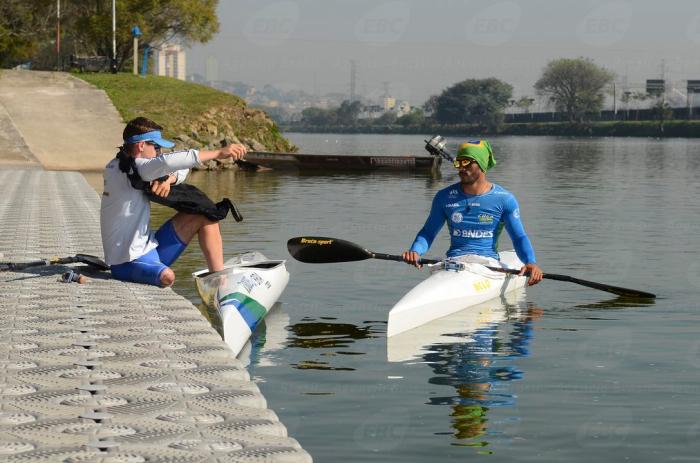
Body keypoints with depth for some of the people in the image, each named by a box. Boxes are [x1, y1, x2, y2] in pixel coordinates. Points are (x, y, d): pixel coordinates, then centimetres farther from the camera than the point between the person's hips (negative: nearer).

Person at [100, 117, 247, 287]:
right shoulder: (124, 169, -14)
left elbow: (180, 171, 18)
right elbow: (167, 162, -33)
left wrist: (167, 179, -8)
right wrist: (218, 153, -34)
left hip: (148, 248, 10)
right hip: (129, 263, -10)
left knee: (203, 216, 6)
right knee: (167, 277, -42)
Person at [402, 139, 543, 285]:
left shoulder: (504, 199, 4)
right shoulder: (445, 197, 10)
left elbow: (519, 237, 3)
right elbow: (428, 232, 15)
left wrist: (531, 262, -18)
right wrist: (415, 251, -8)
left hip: (488, 261, -1)